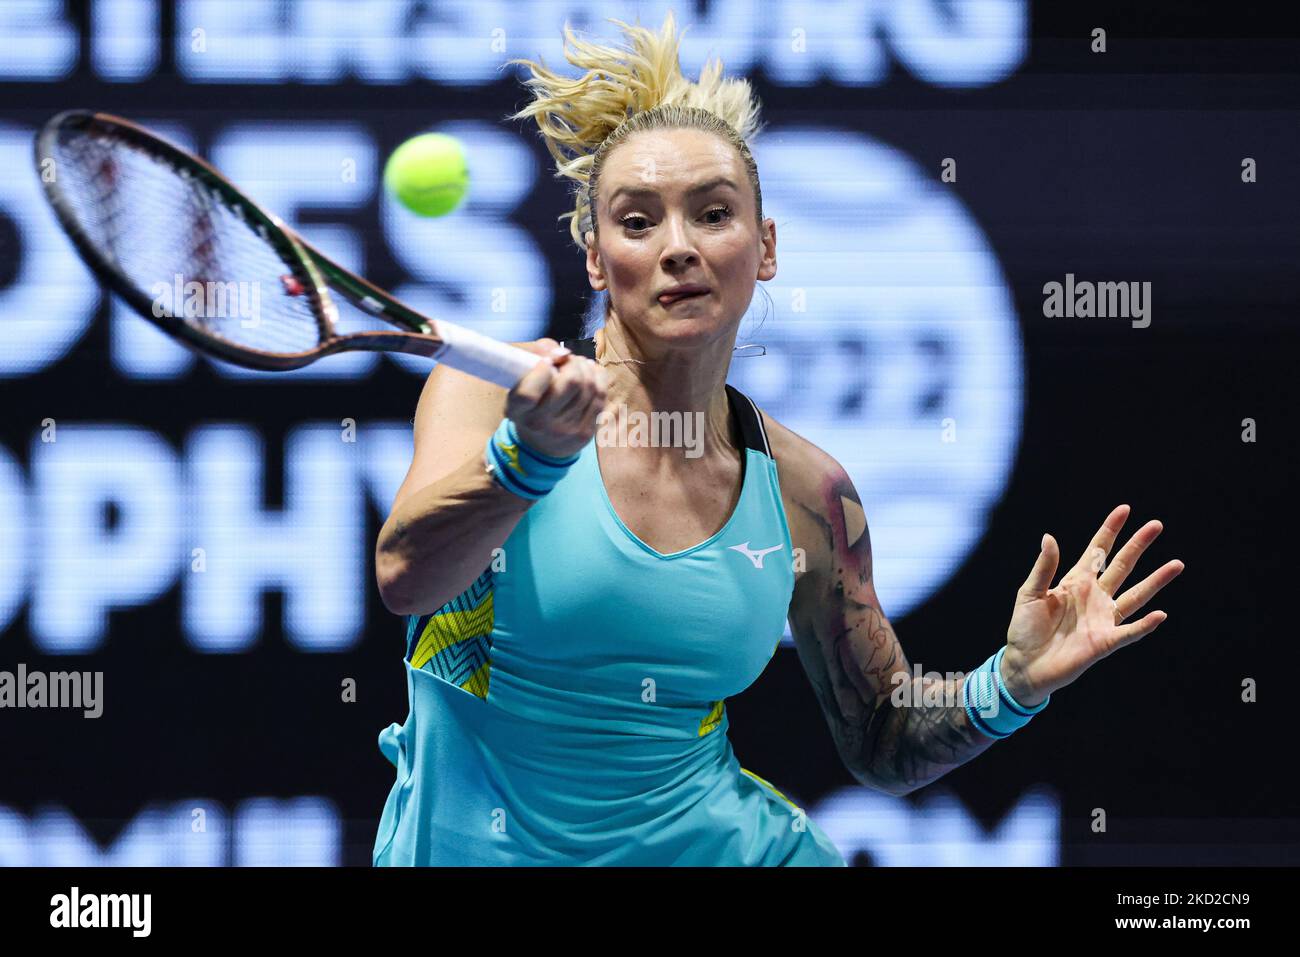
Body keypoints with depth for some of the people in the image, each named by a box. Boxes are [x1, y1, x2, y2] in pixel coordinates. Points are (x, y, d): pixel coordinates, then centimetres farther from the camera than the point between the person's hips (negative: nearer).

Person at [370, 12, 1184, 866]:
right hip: (474, 846, -2)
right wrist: (530, 453, -44)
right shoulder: (491, 390, -9)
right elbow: (403, 578, -27)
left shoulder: (807, 494, 0)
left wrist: (1013, 684, -9)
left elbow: (880, 745, 10)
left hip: (715, 843, 2)